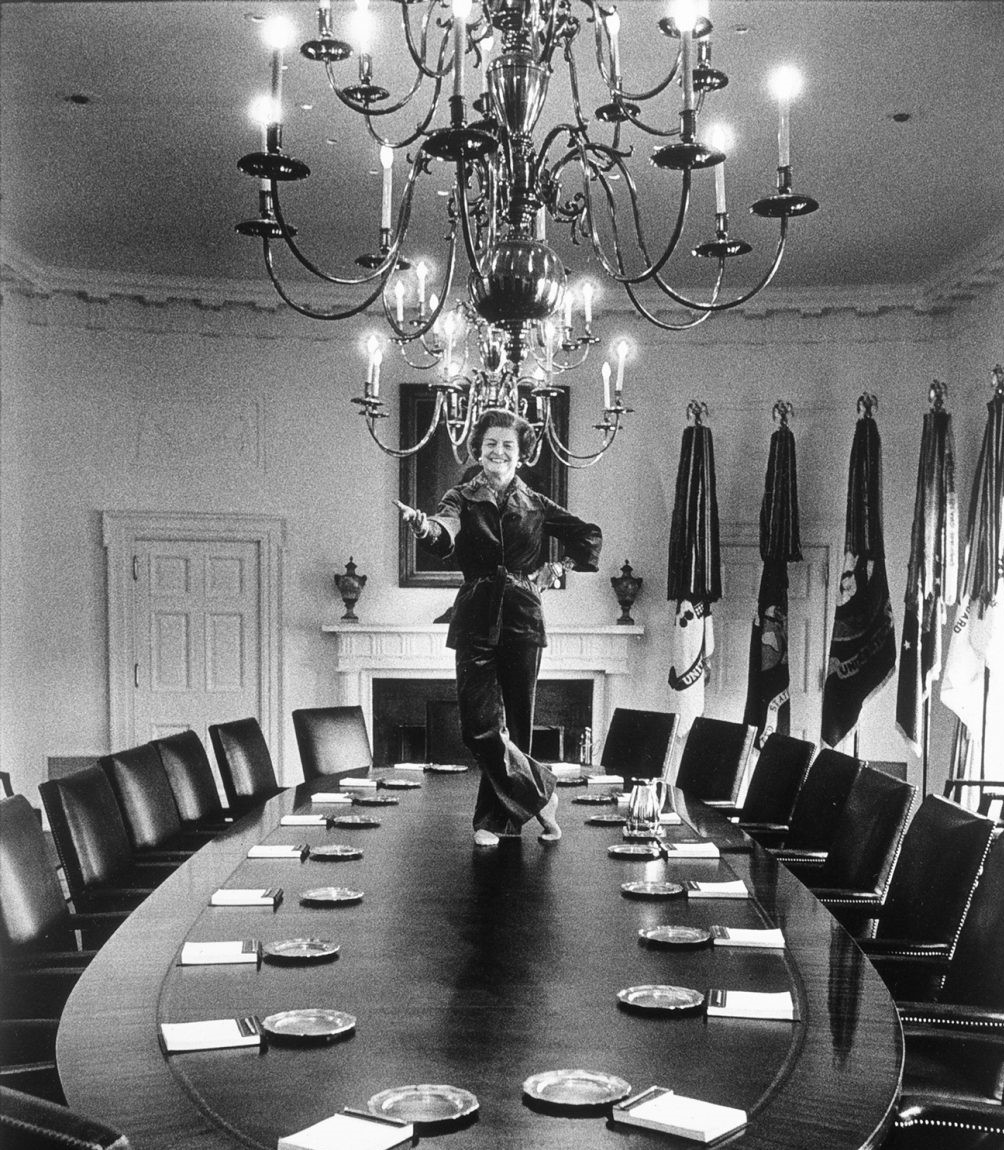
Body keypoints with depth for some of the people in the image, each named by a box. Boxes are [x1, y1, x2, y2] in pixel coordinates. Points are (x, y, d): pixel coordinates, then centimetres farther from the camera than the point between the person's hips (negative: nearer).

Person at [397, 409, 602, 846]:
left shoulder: (535, 505, 10)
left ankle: (494, 820, 16)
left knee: (516, 723, 4)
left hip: (522, 621, 2)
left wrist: (557, 569, 8)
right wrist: (423, 526, -40)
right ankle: (540, 794, 6)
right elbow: (444, 539, -18)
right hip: (476, 621, -1)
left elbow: (589, 536, 20)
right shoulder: (461, 499, 4)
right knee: (479, 726, -11)